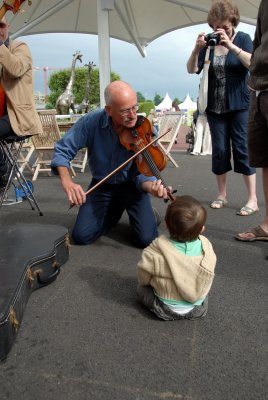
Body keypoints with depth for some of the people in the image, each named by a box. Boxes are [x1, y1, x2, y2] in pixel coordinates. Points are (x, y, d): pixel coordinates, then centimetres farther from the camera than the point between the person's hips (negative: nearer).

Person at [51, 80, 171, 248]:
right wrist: (67, 181, -29)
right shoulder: (91, 122, -20)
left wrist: (152, 186, -45)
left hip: (131, 185, -1)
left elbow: (143, 173, -21)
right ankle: (115, 210, 21)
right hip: (102, 185, 2)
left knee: (146, 238, -16)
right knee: (82, 236, -6)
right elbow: (62, 150, -12)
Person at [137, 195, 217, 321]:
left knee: (141, 287, 21)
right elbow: (205, 282, -3)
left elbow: (143, 279, -10)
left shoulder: (155, 252, -26)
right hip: (198, 309, 3)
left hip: (166, 309, -2)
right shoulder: (206, 246, -17)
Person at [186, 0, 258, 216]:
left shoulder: (243, 38, -1)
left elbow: (253, 64, -17)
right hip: (215, 107, 3)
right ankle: (222, 195, 15)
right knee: (219, 151, 3)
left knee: (242, 149, -6)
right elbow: (192, 70, -3)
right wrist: (197, 48, -19)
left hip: (240, 105, -2)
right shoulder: (209, 43, 4)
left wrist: (231, 45, -26)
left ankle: (252, 200, -1)